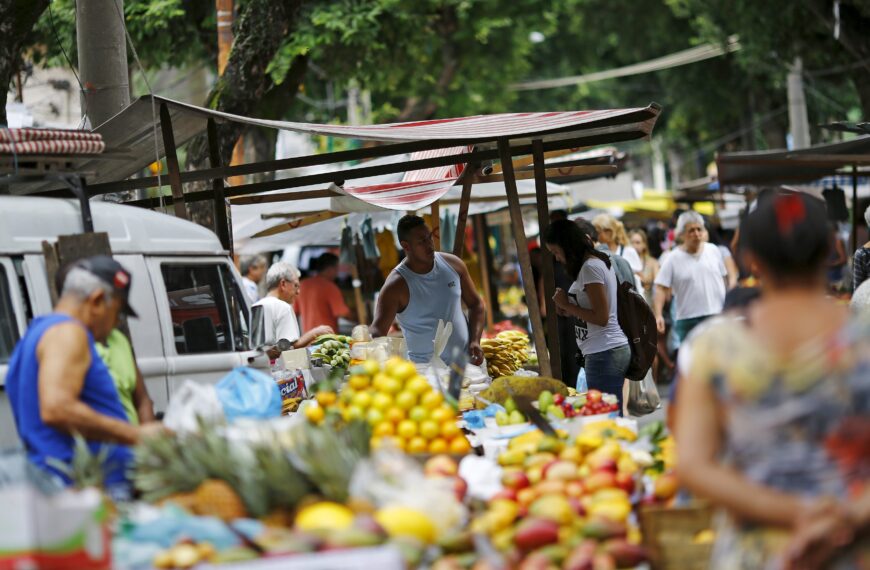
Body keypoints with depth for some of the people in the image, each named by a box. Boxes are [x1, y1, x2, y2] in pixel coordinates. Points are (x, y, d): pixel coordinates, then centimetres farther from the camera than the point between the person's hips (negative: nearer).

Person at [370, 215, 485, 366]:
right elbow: (377, 330, -20)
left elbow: (475, 304, 12)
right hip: (425, 368, -4)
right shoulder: (396, 287, -14)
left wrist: (475, 341, -2)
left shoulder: (453, 264, 0)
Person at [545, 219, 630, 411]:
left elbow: (601, 317, -17)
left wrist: (567, 305, -8)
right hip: (613, 350, 10)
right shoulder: (600, 262, 16)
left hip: (603, 354, -10)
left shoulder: (590, 267, -13)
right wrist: (568, 309, 8)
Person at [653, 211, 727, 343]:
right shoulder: (672, 259, -3)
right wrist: (658, 315, -19)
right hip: (689, 321, -2)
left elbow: (724, 278, 16)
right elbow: (661, 288, -7)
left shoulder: (713, 250, 7)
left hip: (718, 317, 2)